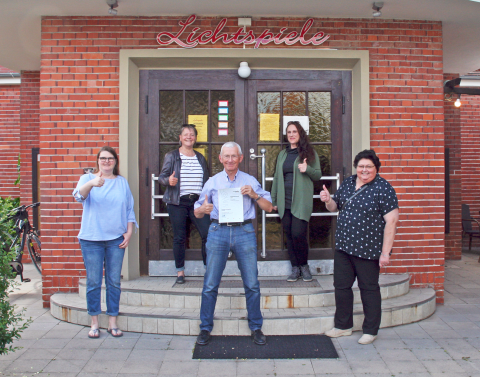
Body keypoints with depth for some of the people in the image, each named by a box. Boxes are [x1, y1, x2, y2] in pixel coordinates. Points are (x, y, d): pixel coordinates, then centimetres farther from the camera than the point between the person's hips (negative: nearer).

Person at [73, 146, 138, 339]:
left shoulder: (122, 182, 11)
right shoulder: (88, 178, 3)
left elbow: (130, 210, 11)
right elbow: (79, 195, -20)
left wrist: (129, 232, 0)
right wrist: (92, 183, -40)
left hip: (116, 239, 2)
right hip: (91, 239, -2)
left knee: (114, 281, 7)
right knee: (93, 282, 4)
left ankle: (113, 323, 18)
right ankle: (94, 323, 16)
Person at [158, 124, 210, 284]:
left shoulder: (200, 158, 15)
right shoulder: (171, 156, 5)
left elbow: (206, 180, 19)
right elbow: (161, 177, 2)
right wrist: (169, 180, -20)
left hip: (197, 201, 3)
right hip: (177, 203, -2)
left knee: (208, 234, -8)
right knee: (179, 238, 1)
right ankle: (180, 271, 15)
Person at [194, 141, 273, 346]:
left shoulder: (250, 181, 11)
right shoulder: (212, 182, 12)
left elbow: (268, 207, 9)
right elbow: (197, 212, 11)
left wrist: (254, 195, -9)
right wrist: (203, 209, -12)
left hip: (244, 231, 0)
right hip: (218, 231, 0)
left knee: (252, 284, 3)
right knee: (210, 284, 1)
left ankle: (256, 327, 18)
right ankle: (205, 328, 15)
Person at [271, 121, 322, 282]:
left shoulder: (309, 153, 5)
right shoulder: (282, 154, 17)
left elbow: (318, 175, 5)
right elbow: (276, 177, 19)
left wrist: (308, 169, -16)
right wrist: (273, 200, 16)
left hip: (301, 201, -4)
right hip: (285, 202, 4)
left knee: (298, 234, -12)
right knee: (289, 235, 5)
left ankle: (304, 265, 11)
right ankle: (295, 268, 16)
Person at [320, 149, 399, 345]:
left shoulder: (383, 188, -11)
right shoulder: (347, 183, 8)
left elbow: (391, 221, -15)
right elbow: (335, 207, 19)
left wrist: (385, 252, -19)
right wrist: (328, 200, -6)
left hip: (367, 250, -6)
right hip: (343, 247, 6)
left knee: (369, 289, 8)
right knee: (341, 286, 13)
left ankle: (370, 331, 25)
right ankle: (343, 325, 31)